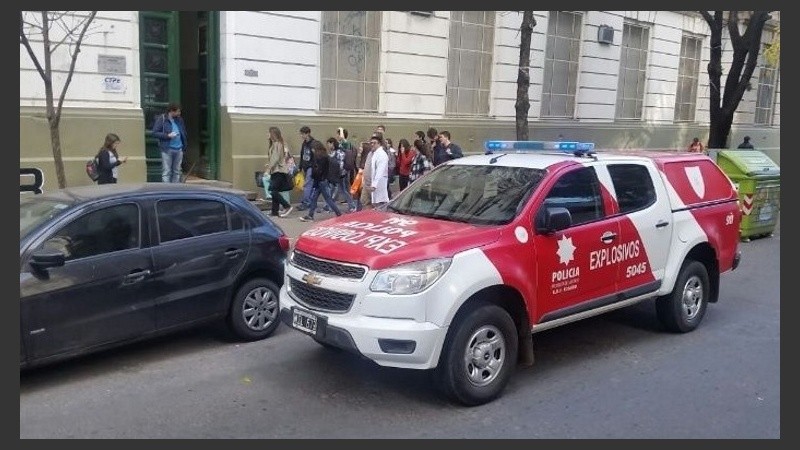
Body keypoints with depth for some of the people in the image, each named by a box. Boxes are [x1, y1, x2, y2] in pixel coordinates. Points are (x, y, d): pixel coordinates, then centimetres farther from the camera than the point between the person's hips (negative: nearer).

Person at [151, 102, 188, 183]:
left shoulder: (179, 120, 12)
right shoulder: (162, 119, -4)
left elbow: (184, 133, 22)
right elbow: (155, 132, -8)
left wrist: (184, 146, 11)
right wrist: (168, 135, -18)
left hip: (179, 149, 6)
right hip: (167, 149, -6)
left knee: (177, 172, 11)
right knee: (166, 172, -5)